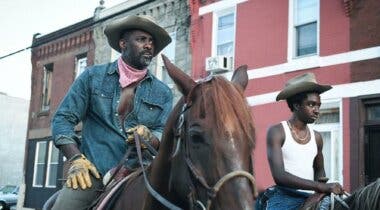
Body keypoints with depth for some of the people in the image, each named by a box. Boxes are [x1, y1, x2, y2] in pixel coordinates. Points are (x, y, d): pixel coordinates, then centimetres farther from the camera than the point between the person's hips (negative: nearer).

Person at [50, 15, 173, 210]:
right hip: (93, 171, -1)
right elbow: (63, 119, 6)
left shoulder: (162, 92, 14)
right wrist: (76, 159, -8)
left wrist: (149, 137, -16)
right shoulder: (93, 76, 10)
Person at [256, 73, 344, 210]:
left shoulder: (316, 137, 11)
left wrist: (322, 180, 5)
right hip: (283, 198, -5)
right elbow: (279, 176, -17)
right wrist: (320, 186, -22)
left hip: (310, 199, 5)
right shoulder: (277, 132, -6)